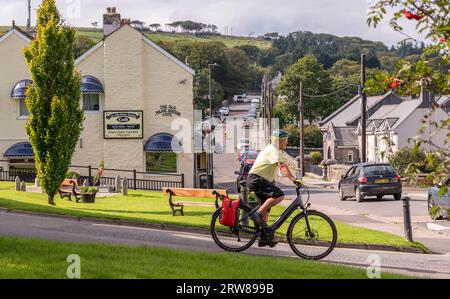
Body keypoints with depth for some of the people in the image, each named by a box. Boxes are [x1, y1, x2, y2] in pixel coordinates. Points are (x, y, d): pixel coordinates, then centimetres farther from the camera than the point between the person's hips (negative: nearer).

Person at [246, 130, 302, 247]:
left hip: (260, 180, 11)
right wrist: (293, 179, -38)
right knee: (279, 195, -27)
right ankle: (257, 214, -23)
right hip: (256, 179, -11)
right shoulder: (273, 150, -14)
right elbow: (282, 166, -29)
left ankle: (264, 238, 14)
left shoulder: (276, 151, 20)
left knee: (266, 209, 12)